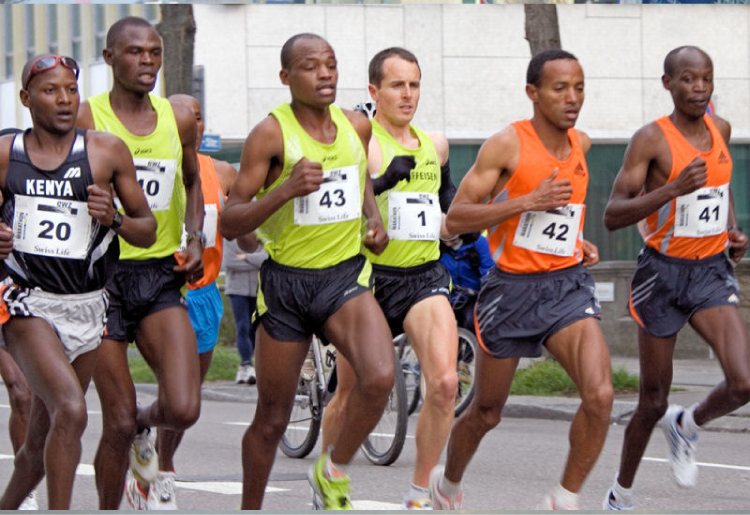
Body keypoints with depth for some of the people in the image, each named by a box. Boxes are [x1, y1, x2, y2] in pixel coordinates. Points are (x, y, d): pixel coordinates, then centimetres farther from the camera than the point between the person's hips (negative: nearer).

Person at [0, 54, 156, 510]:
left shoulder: (107, 151, 3)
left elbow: (148, 231, 8)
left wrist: (113, 218, -13)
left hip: (86, 307, 3)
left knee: (42, 440, 11)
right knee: (71, 411, -25)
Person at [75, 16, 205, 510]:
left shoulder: (179, 120, 8)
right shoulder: (85, 120, -6)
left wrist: (195, 238, 10)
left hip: (162, 276, 3)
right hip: (102, 274, -3)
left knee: (184, 408, -14)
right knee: (119, 422, -5)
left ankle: (144, 431, 22)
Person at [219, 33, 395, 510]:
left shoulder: (357, 126, 4)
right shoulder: (271, 134, -11)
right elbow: (230, 224, -13)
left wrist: (374, 219, 9)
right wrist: (286, 189, -26)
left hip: (346, 277, 3)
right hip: (286, 280, -3)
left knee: (379, 378, -24)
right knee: (272, 417, 6)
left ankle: (334, 472, 0)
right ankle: (250, 509, 28)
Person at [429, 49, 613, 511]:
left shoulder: (580, 144, 6)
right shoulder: (507, 145, -12)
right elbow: (456, 219, -15)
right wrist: (530, 202, -23)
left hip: (569, 285, 4)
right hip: (512, 287, -3)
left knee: (600, 395, -20)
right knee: (487, 412, 12)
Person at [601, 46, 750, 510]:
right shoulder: (652, 139, -13)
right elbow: (613, 215, -17)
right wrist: (673, 189, -28)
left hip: (712, 271, 4)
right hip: (663, 273, -4)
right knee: (654, 402, 6)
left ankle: (687, 426, 15)